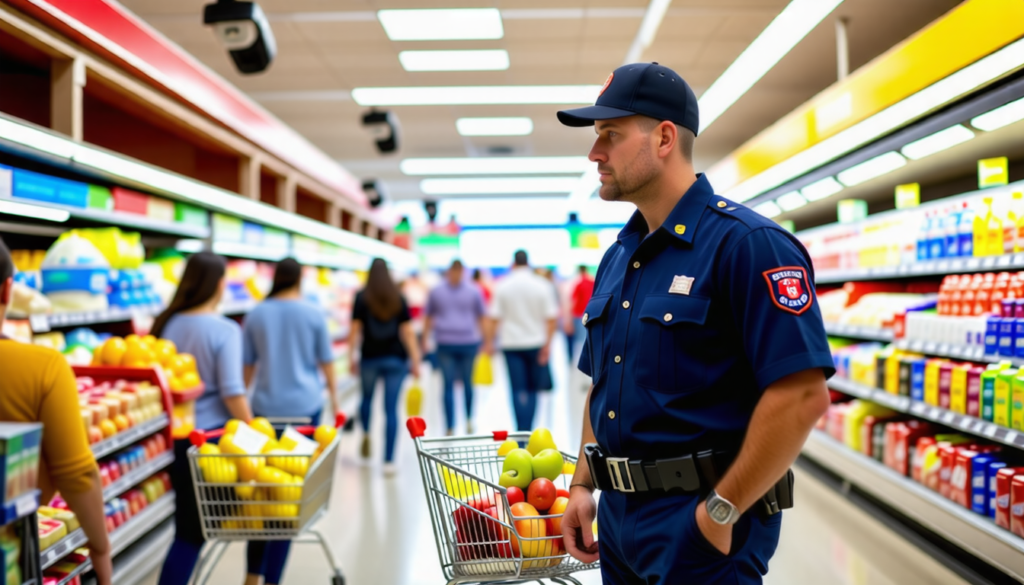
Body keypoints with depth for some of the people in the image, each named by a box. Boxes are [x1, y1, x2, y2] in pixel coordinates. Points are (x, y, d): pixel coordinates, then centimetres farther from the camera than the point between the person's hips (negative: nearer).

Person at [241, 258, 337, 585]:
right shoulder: (313, 315, 0)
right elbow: (326, 361, 5)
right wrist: (333, 396, 18)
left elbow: (247, 365, 8)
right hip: (304, 406, -2)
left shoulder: (256, 315, 4)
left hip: (266, 407, 2)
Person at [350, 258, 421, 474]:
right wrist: (415, 360, 2)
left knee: (367, 397, 27)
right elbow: (407, 331, -1)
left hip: (370, 357, 0)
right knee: (391, 409, 0)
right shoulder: (399, 299, 1)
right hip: (396, 359, 0)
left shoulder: (362, 298, -1)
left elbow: (356, 329, -4)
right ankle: (389, 461, -2)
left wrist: (351, 356, 4)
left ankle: (366, 434, 15)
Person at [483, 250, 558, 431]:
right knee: (532, 389, 13)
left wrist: (489, 342, 4)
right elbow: (551, 318, -5)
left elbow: (495, 318, -5)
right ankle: (528, 431, 13)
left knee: (518, 390, -1)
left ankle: (522, 432, -10)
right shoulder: (542, 285, -1)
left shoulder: (503, 286, -3)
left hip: (511, 344, -1)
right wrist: (547, 344, -2)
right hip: (536, 343, 1)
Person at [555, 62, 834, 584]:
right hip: (618, 519, 8)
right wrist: (582, 486, 9)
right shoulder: (616, 257, 10)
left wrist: (721, 511, -19)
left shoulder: (745, 243, -15)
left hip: (701, 527, -8)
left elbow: (802, 395, -22)